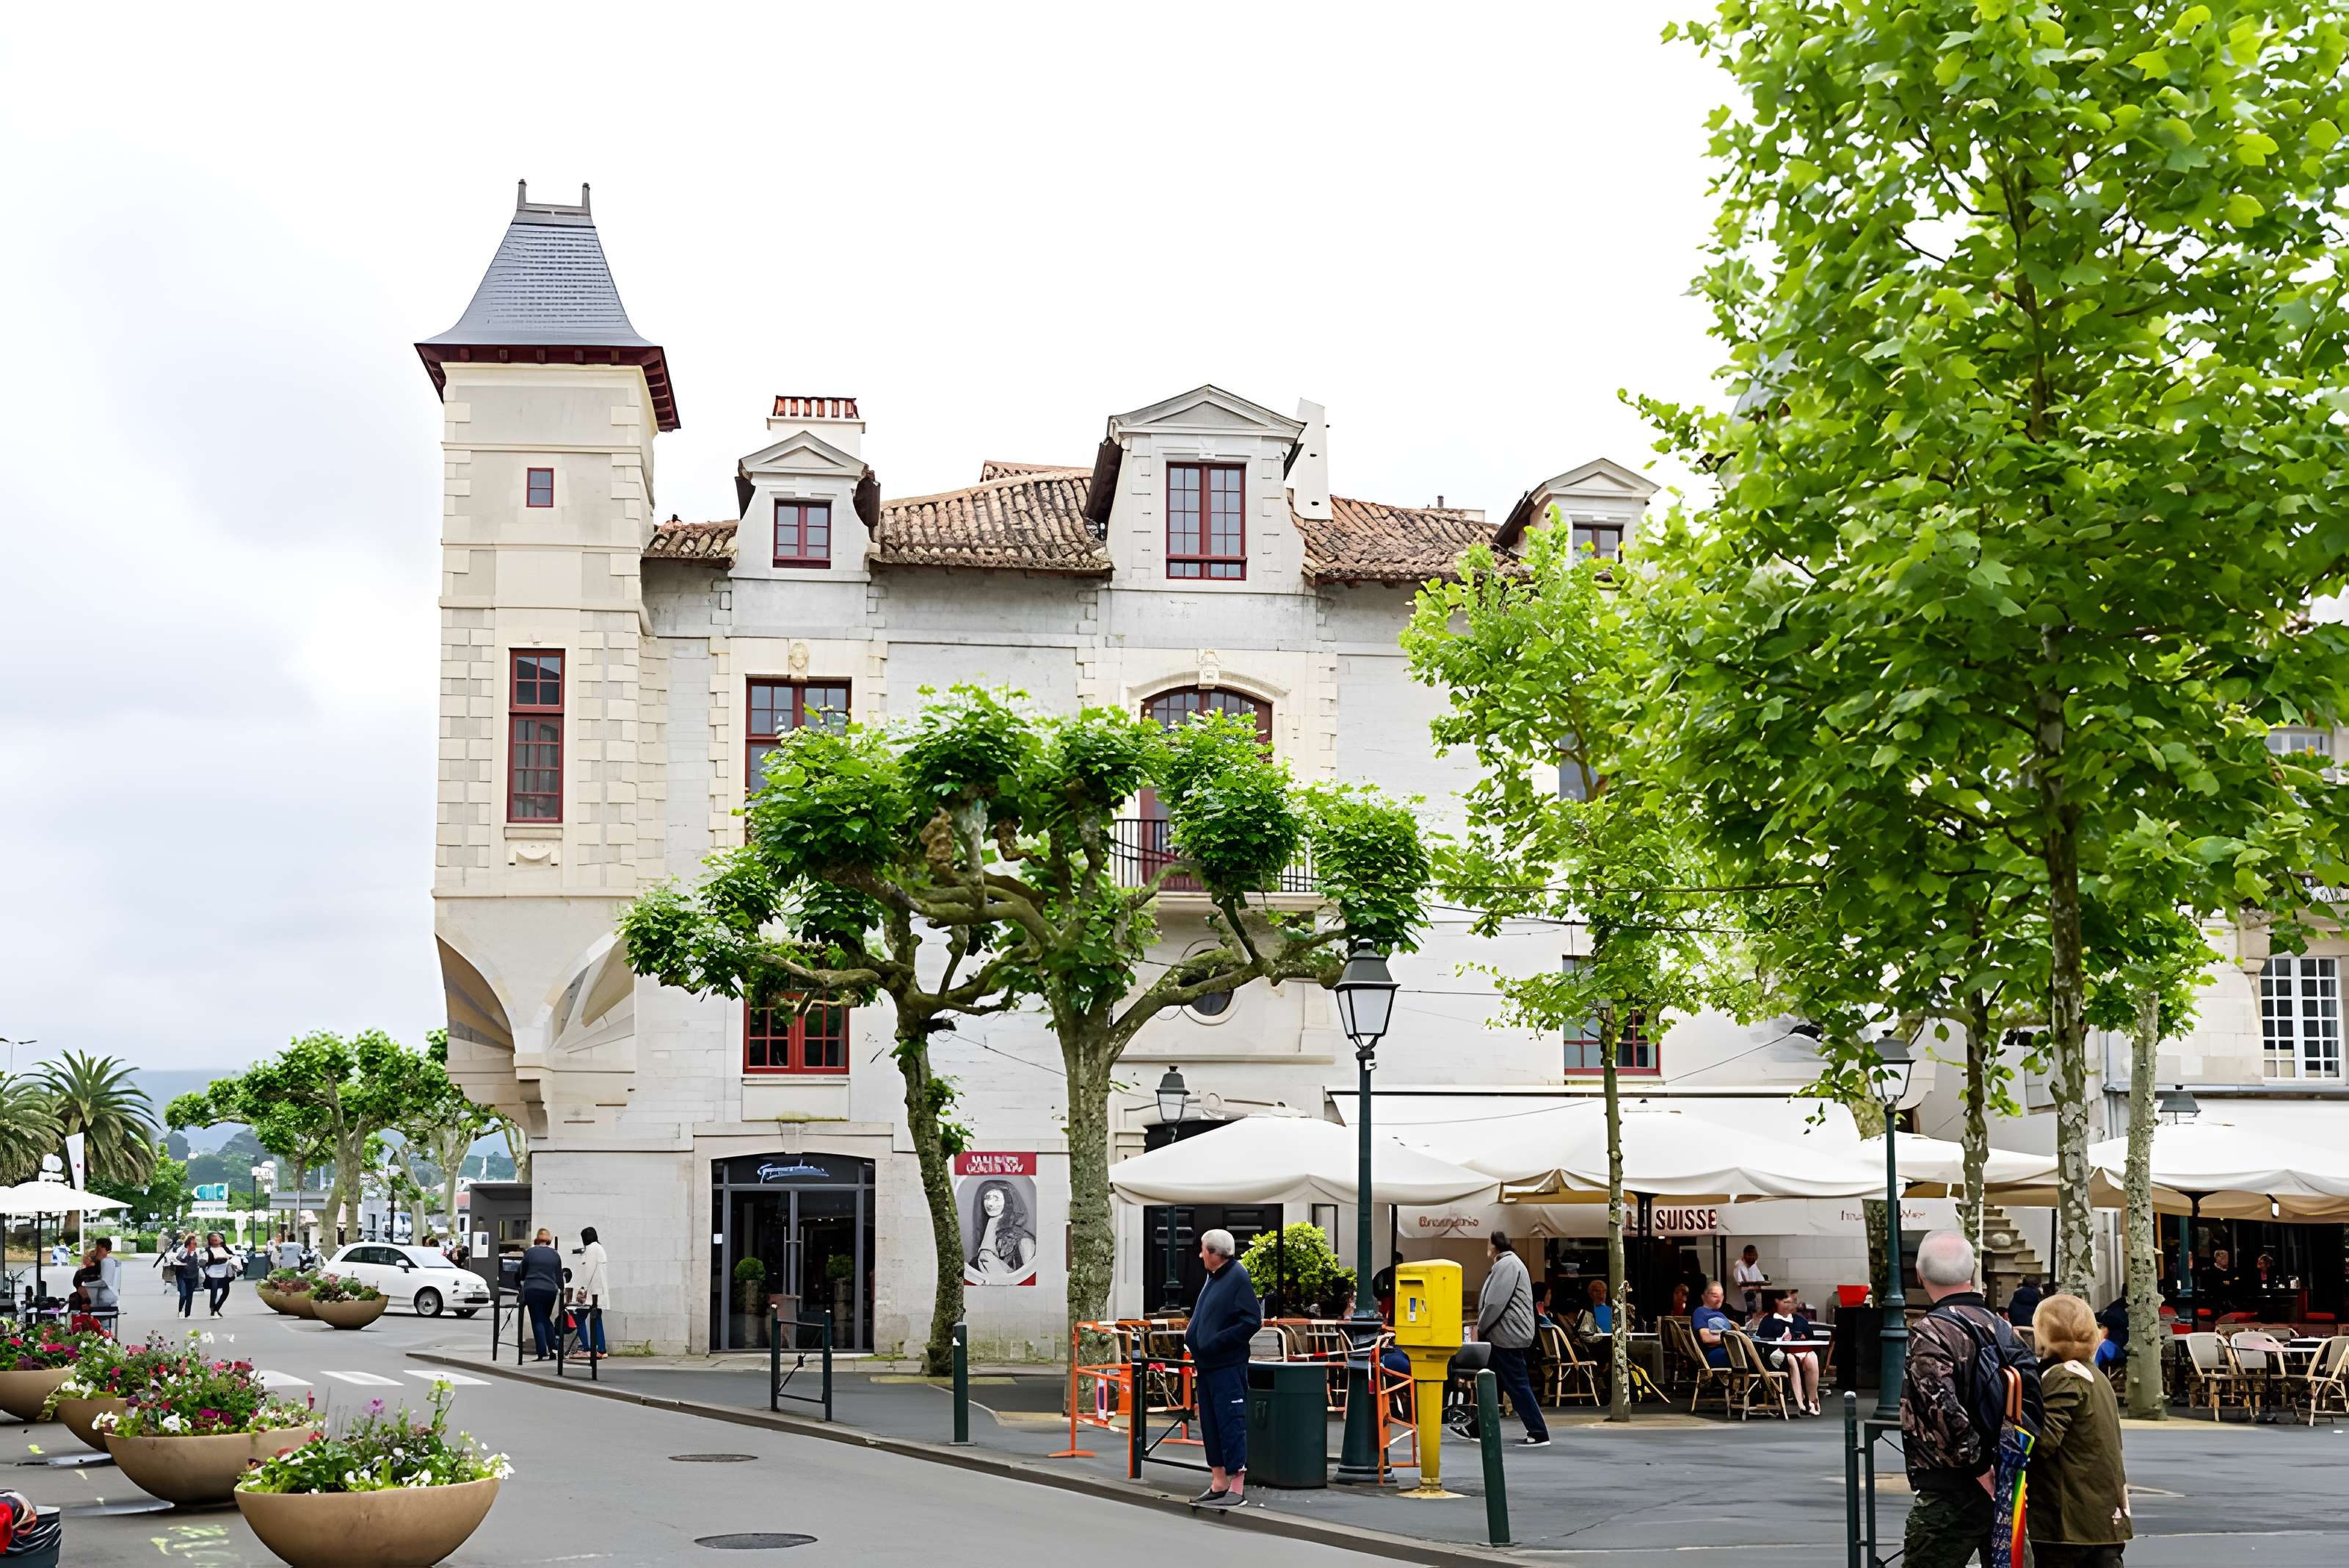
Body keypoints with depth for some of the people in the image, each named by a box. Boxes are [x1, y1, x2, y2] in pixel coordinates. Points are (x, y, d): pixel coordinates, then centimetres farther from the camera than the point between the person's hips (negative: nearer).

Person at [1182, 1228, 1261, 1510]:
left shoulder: (1238, 1278, -12)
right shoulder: (1213, 1278, 14)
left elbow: (1252, 1321, -18)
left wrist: (1217, 1342, -19)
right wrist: (1193, 1341, 9)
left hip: (1228, 1367, -9)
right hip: (1207, 1365, 9)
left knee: (1231, 1423, -6)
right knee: (1210, 1424, 12)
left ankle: (1237, 1488, -1)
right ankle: (1218, 1484, 19)